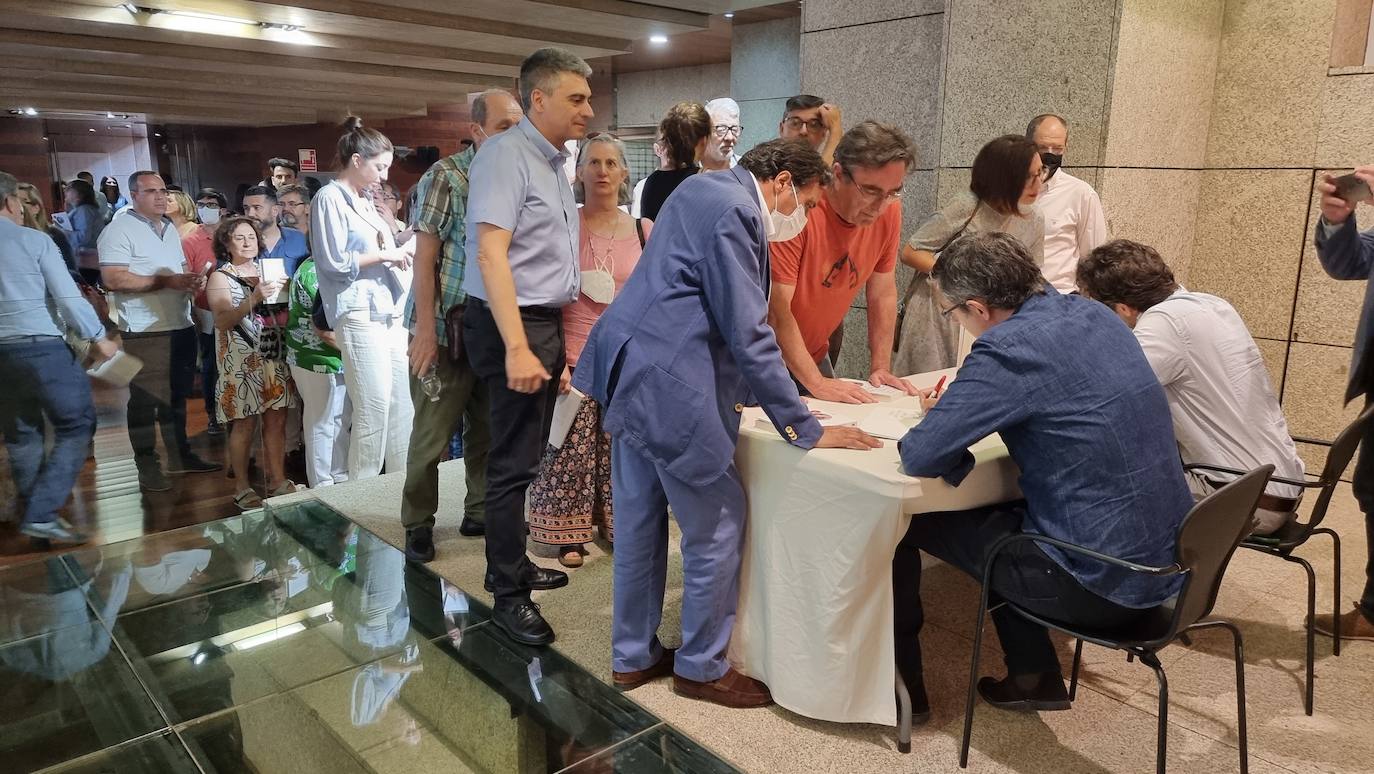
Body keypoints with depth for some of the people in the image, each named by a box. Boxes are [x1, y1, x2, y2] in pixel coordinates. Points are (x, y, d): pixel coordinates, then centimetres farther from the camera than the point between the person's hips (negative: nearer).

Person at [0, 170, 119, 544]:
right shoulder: (34, 240, -5)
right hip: (41, 346, -6)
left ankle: (35, 516, 24)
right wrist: (98, 337, 3)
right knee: (76, 426, 0)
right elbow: (67, 296, -7)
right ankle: (41, 514, -10)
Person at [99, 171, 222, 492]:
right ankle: (147, 467, 8)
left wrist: (193, 280, 1)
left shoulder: (170, 229, 15)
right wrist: (166, 281, -19)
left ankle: (180, 455, 28)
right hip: (145, 332, -8)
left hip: (181, 326, 8)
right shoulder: (119, 230, -10)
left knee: (177, 395, 17)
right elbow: (113, 279, -19)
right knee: (145, 401, 0)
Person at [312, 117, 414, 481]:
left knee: (402, 401, 8)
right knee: (374, 406, -8)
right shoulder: (330, 199, -5)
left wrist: (401, 247, 10)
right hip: (359, 313, -8)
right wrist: (384, 254, -7)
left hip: (389, 309, 9)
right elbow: (336, 262, -12)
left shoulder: (363, 202, 20)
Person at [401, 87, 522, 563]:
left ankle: (479, 513, 28)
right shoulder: (446, 176, -8)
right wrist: (425, 329, -16)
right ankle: (418, 524, 19)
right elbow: (424, 257, -10)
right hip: (446, 327, -5)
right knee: (433, 432, 3)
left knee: (487, 429, 13)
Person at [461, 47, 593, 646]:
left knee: (525, 457, 17)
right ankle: (508, 596, 9)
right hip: (512, 325, -9)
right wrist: (517, 347, -28)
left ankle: (512, 565, 31)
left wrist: (558, 338, 16)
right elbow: (490, 253, -22)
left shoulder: (553, 163, 16)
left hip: (545, 323, 9)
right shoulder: (506, 154, -12)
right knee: (514, 463, -3)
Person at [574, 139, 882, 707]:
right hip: (668, 383, -11)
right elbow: (748, 334, -18)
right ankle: (702, 667, 20)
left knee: (640, 520, 17)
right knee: (717, 526, 4)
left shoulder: (706, 190, 16)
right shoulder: (733, 211, -15)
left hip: (631, 368, 11)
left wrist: (742, 389, 22)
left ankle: (634, 656, 32)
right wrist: (806, 430, -14)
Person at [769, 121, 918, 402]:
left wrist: (880, 368, -1)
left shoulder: (889, 210, -8)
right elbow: (776, 309, -26)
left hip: (815, 355, 6)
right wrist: (815, 383, -26)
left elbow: (883, 294, 3)